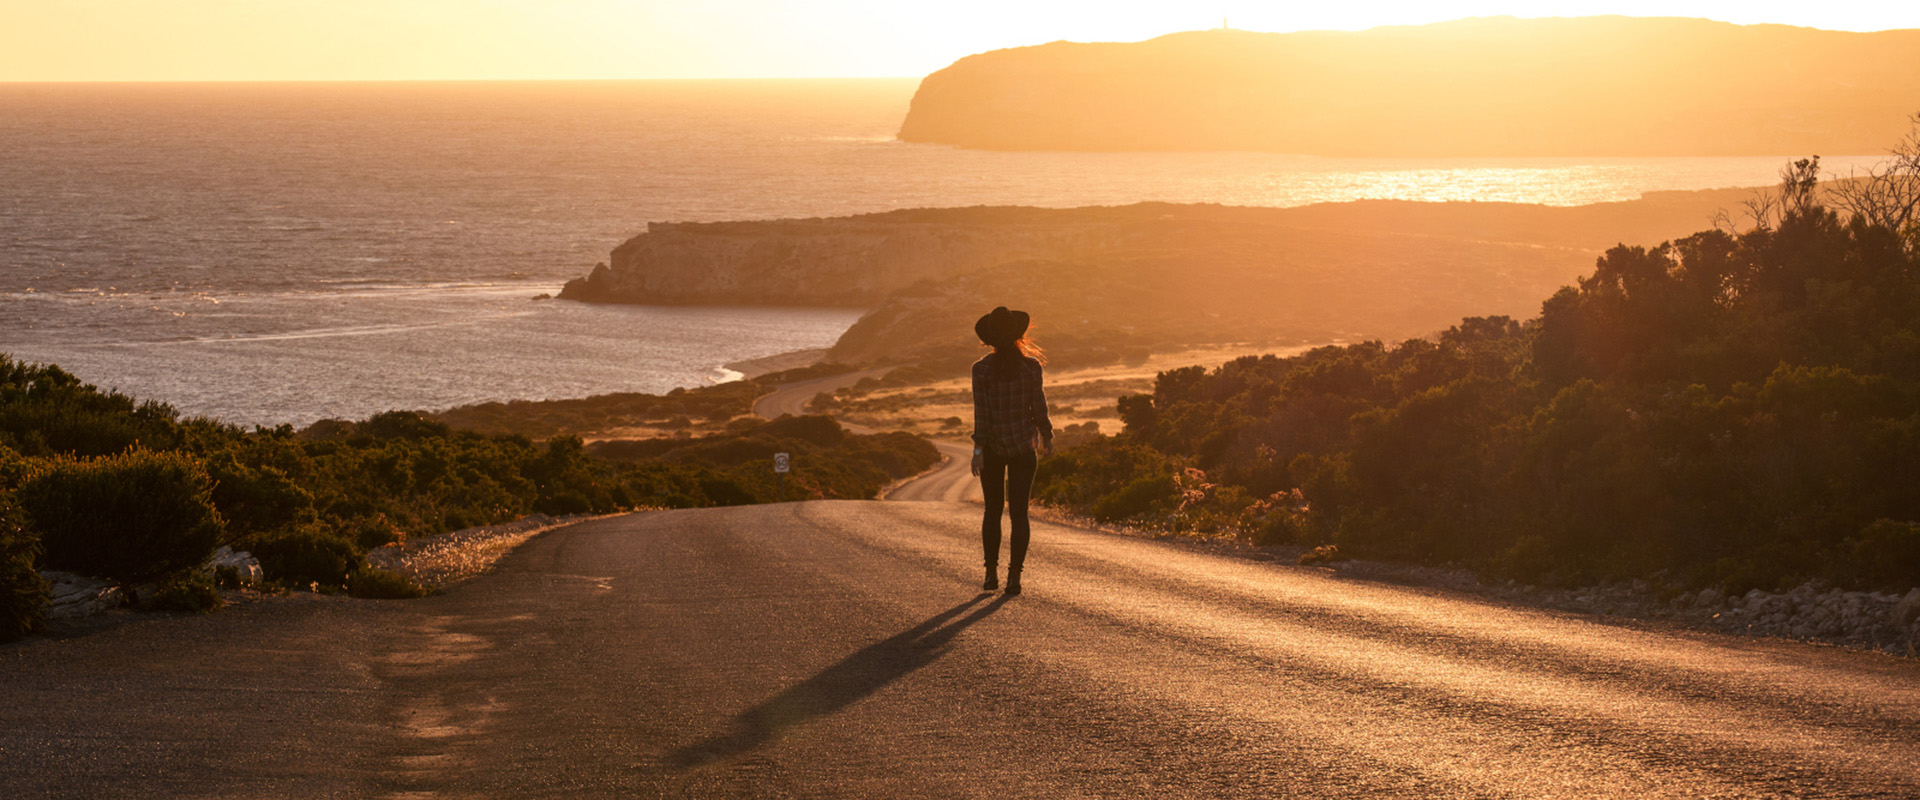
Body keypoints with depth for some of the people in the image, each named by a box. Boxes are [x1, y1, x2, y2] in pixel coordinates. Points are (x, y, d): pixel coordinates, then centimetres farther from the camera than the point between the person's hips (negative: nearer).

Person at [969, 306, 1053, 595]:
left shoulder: (982, 369, -9)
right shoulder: (1030, 366, -8)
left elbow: (981, 411, -12)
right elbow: (1038, 406, -3)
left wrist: (978, 449, -11)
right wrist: (1047, 437, 12)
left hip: (992, 448, 0)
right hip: (1023, 446, 0)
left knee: (993, 510, 15)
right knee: (1019, 512, 3)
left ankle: (991, 573, 13)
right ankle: (1014, 576, -5)